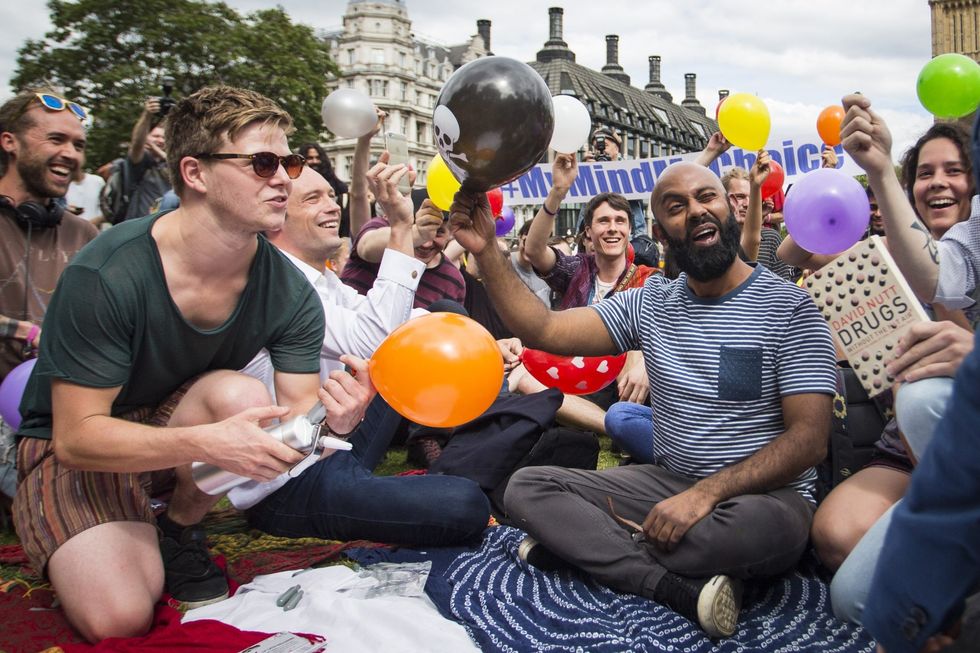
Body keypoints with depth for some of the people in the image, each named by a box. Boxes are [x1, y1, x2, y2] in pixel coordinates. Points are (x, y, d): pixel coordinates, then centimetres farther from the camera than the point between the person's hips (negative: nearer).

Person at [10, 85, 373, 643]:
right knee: (120, 619, -24)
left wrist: (331, 423, -41)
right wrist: (206, 443, -41)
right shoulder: (106, 277, -27)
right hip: (76, 451, -3)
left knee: (244, 395, -31)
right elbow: (77, 435, -25)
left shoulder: (291, 294, -16)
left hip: (182, 421, 3)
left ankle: (180, 529, -2)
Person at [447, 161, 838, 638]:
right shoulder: (650, 302, 7)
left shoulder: (788, 307, -7)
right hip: (667, 483, 5)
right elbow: (543, 330, -2)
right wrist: (485, 250, -12)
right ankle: (685, 590, -25)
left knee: (756, 524, -40)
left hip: (761, 494, -4)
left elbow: (809, 437, -14)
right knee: (526, 488, -12)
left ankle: (587, 544, -18)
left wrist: (707, 493, -26)